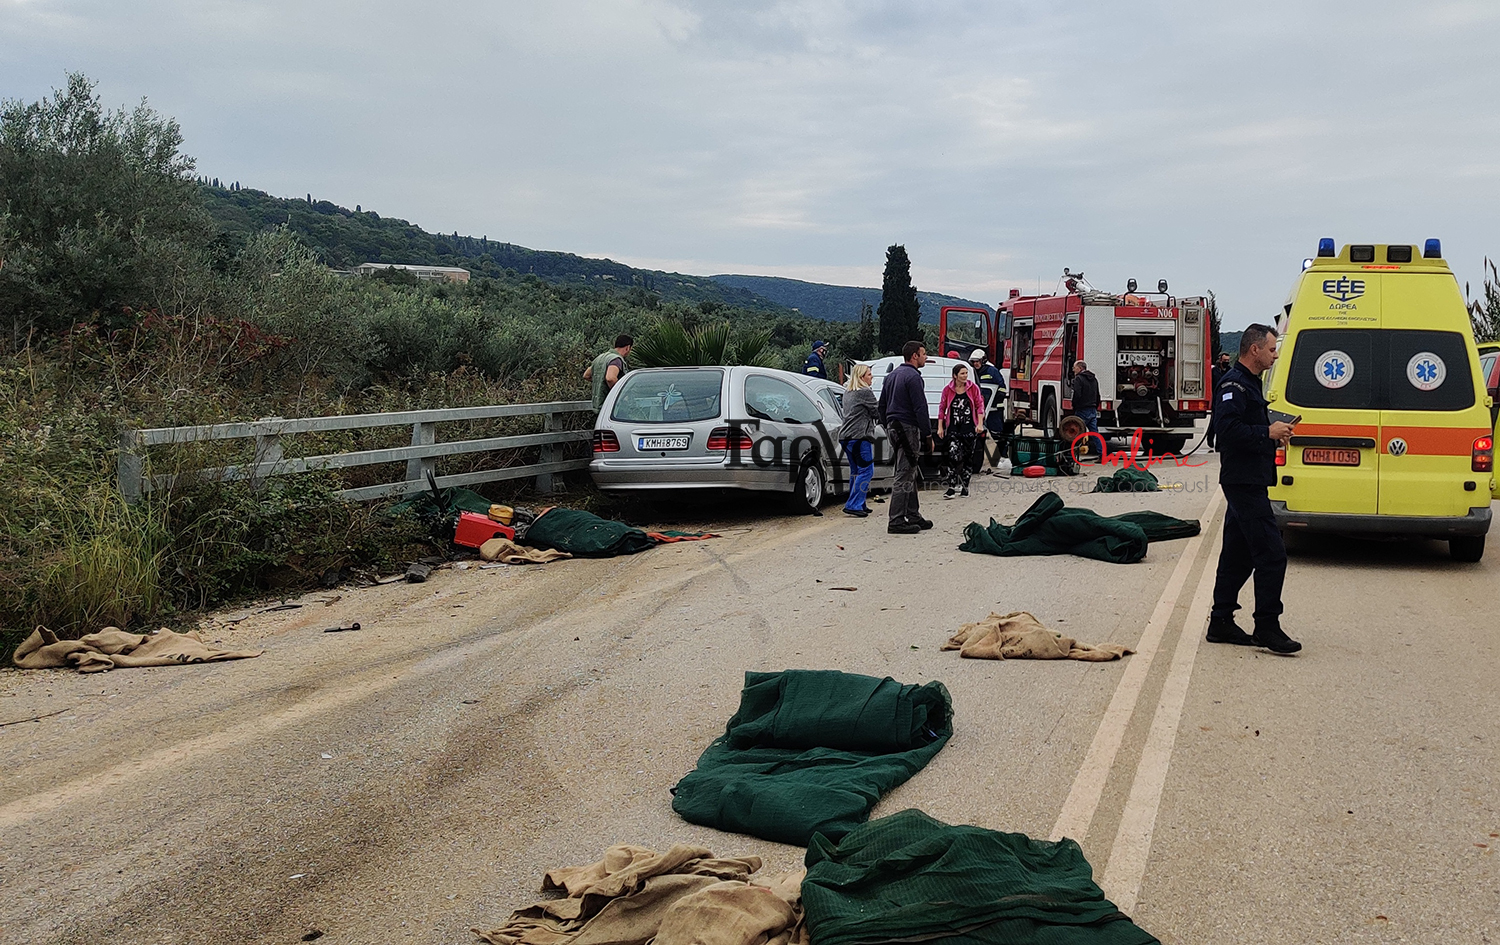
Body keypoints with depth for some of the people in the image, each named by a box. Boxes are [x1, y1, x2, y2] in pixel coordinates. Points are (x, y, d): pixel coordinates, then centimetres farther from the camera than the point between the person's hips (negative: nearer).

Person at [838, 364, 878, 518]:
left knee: (856, 471, 15)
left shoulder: (847, 392, 17)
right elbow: (877, 412, -4)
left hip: (845, 436, 9)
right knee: (866, 471, -7)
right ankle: (853, 506, -13)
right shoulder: (865, 392, -9)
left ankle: (859, 505, 18)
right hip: (860, 437, -9)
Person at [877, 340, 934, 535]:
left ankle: (913, 516, 21)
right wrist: (928, 434, -12)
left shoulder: (892, 375, 17)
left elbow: (882, 405, 22)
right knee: (904, 477, -9)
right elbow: (920, 408, -16)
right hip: (908, 429, -10)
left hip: (894, 428, 10)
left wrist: (888, 427, 26)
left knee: (909, 474, 16)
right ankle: (896, 522, -10)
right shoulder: (913, 376, -12)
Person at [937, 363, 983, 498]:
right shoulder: (948, 390, 2)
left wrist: (980, 424, -5)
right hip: (953, 428, -1)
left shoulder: (973, 388, 3)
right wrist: (940, 427, 3)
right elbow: (942, 408, 7)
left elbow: (980, 406, 4)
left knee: (966, 457, 6)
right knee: (954, 455, -16)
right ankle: (952, 486, -14)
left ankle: (964, 485, 19)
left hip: (969, 428, 1)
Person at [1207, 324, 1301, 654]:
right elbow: (1227, 429, -25)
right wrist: (1268, 433, -17)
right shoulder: (1234, 384, -14)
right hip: (1244, 481, -11)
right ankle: (1267, 627, -5)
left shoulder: (1248, 383, 20)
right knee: (1271, 554, -10)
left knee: (1237, 554, 12)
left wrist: (1274, 434, 11)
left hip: (1246, 482, 11)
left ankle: (1221, 622, 18)